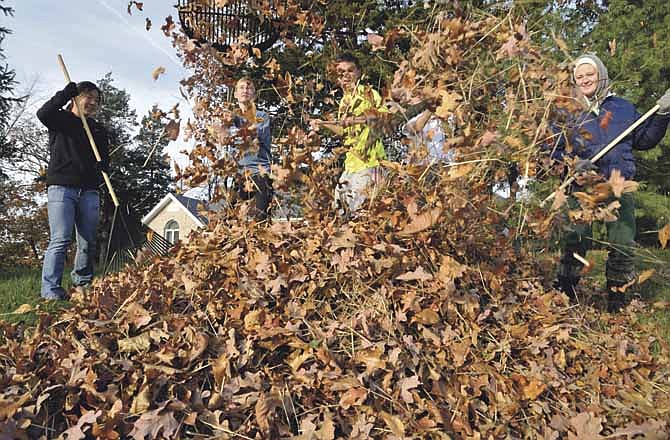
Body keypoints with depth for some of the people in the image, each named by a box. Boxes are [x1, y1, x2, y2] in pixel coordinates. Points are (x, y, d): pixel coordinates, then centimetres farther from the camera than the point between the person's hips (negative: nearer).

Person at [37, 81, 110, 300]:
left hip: (89, 191, 4)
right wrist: (64, 95, -17)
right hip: (61, 187, -4)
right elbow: (43, 114, -12)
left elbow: (105, 158, 16)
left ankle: (83, 284, 15)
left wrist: (101, 165, -6)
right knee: (60, 239, -12)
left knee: (88, 242, 3)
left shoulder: (98, 130, 21)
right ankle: (51, 290, -9)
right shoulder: (60, 119, 10)